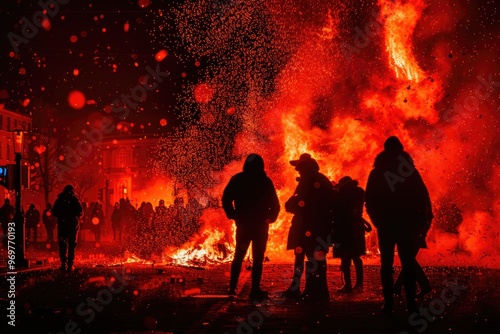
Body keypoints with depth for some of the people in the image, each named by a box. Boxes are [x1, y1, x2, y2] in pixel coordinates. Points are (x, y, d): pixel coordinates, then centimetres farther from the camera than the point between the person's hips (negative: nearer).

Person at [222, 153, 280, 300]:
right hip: (261, 226, -2)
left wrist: (233, 215, 6)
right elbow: (275, 205, -5)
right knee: (258, 259, 3)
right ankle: (255, 290, -2)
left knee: (238, 257, 15)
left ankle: (232, 288, 12)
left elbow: (226, 199, -3)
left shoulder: (237, 179, -1)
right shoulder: (266, 182, -6)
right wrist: (270, 218, 8)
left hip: (243, 224, 2)